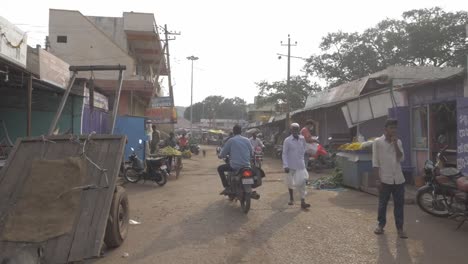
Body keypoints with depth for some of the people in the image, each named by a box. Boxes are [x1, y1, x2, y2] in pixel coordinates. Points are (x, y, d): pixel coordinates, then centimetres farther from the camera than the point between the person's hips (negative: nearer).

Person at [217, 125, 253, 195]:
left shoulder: (231, 140, -3)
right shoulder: (247, 140, 8)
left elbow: (222, 155, -1)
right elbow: (251, 154, 15)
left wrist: (220, 156, 23)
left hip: (235, 166, -4)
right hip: (246, 165, 4)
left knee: (220, 169, 17)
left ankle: (227, 187, 6)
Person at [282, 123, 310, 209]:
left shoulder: (302, 139, 1)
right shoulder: (287, 140, -10)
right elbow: (284, 154, -9)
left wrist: (301, 158, 13)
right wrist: (285, 166, -14)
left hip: (300, 165, 2)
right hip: (291, 165, -2)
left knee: (302, 183, -6)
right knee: (290, 183, 13)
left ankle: (302, 202, -6)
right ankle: (291, 198, 34)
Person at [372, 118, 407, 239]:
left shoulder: (398, 142, 8)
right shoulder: (378, 142, -4)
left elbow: (401, 159, -1)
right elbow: (375, 162, -6)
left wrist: (395, 144, -10)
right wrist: (378, 179, -10)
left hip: (398, 179, 3)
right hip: (385, 179, -3)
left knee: (399, 204, 6)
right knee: (382, 204, 8)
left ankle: (400, 228, 16)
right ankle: (381, 224, 25)